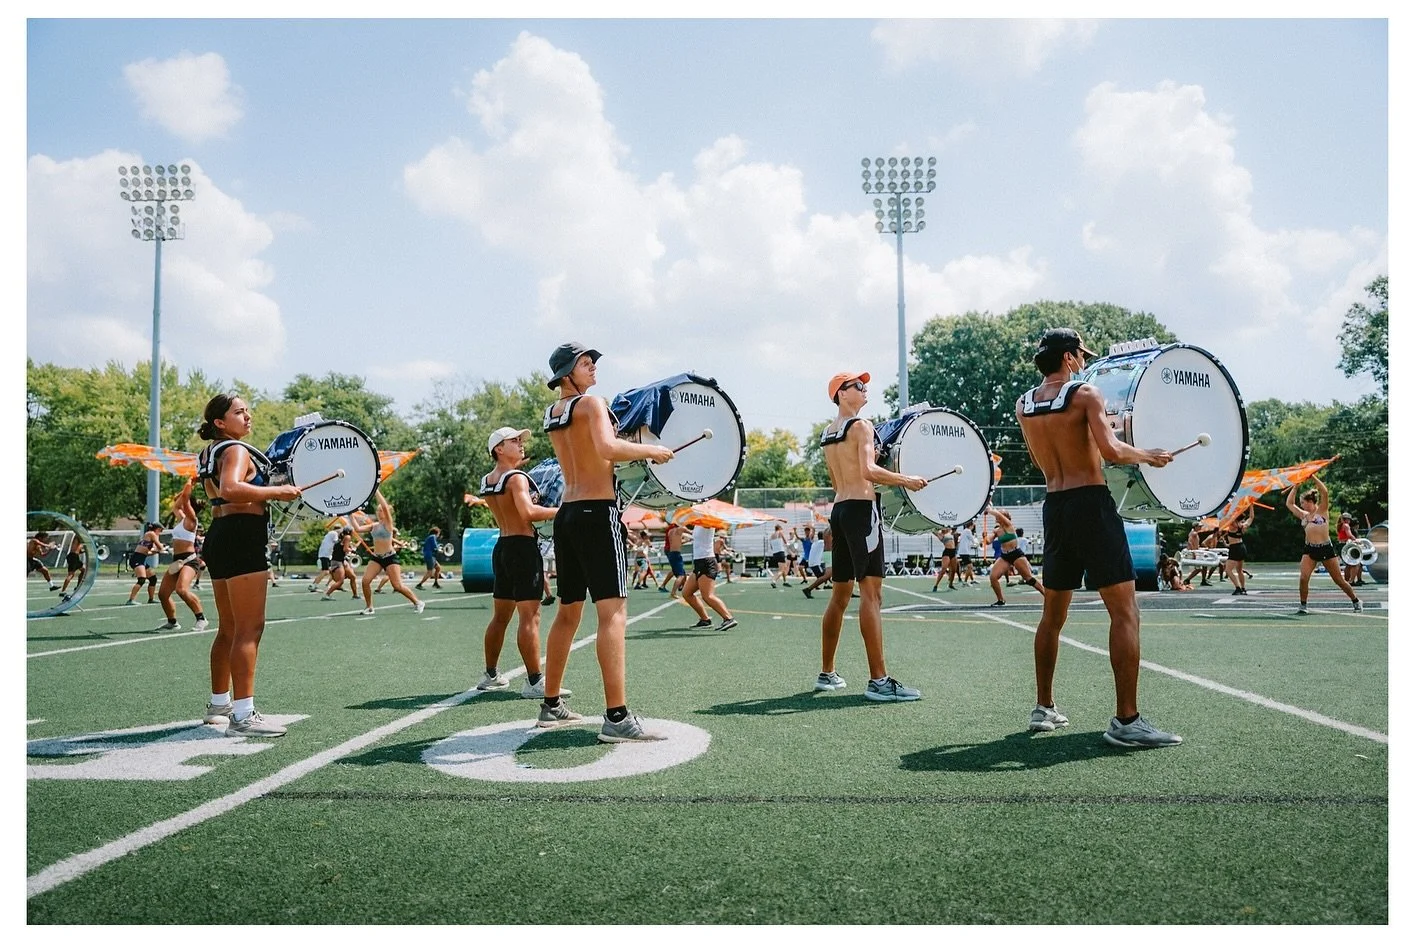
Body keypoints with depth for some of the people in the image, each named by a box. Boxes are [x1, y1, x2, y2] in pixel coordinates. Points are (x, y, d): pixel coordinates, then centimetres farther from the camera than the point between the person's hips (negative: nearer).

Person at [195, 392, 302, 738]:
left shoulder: (209, 453, 21)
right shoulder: (236, 450, -10)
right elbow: (231, 489, -30)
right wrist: (277, 492, -24)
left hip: (218, 537, 11)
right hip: (241, 537, -11)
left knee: (228, 628, 18)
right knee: (250, 628, -12)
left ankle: (219, 704, 28)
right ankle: (243, 715, -14)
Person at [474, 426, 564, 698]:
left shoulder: (487, 481, 13)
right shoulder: (517, 478, -12)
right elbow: (527, 512, -27)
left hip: (501, 547, 9)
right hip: (523, 547, -9)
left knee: (500, 616, 17)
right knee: (529, 617, -9)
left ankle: (491, 675, 26)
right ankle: (534, 682, -10)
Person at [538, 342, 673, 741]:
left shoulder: (551, 414, 18)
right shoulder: (592, 403, -6)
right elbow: (608, 448, -24)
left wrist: (633, 453, 20)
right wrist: (649, 450, -11)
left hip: (567, 513, 9)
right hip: (597, 513, -9)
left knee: (568, 613, 16)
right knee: (612, 611, -12)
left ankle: (551, 705, 24)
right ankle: (617, 717, -18)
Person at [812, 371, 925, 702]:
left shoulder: (826, 433, 18)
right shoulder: (861, 425, -7)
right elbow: (868, 470, -21)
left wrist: (884, 482, 27)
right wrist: (905, 480, -11)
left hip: (838, 508, 9)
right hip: (861, 508, -9)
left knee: (840, 594, 14)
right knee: (871, 592, -11)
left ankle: (827, 673, 20)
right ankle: (879, 680, -13)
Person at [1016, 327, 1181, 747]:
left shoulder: (1024, 405, 11)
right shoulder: (1085, 393, -6)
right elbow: (1111, 451, -18)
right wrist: (1147, 456, -1)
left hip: (1053, 508, 7)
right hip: (1091, 503, -7)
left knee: (1052, 614, 16)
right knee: (1125, 611, -4)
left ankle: (1044, 708, 21)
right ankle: (1126, 721, -8)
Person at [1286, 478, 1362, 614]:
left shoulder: (1322, 511, 1)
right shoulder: (1303, 515, 13)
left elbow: (1324, 492, -12)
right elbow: (1289, 503, 17)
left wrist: (1312, 477, -10)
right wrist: (1295, 486, 13)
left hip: (1326, 548, -4)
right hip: (1309, 549, 4)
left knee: (1339, 580, 4)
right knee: (1303, 578, -14)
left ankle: (1356, 601, 22)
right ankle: (1302, 605, -3)